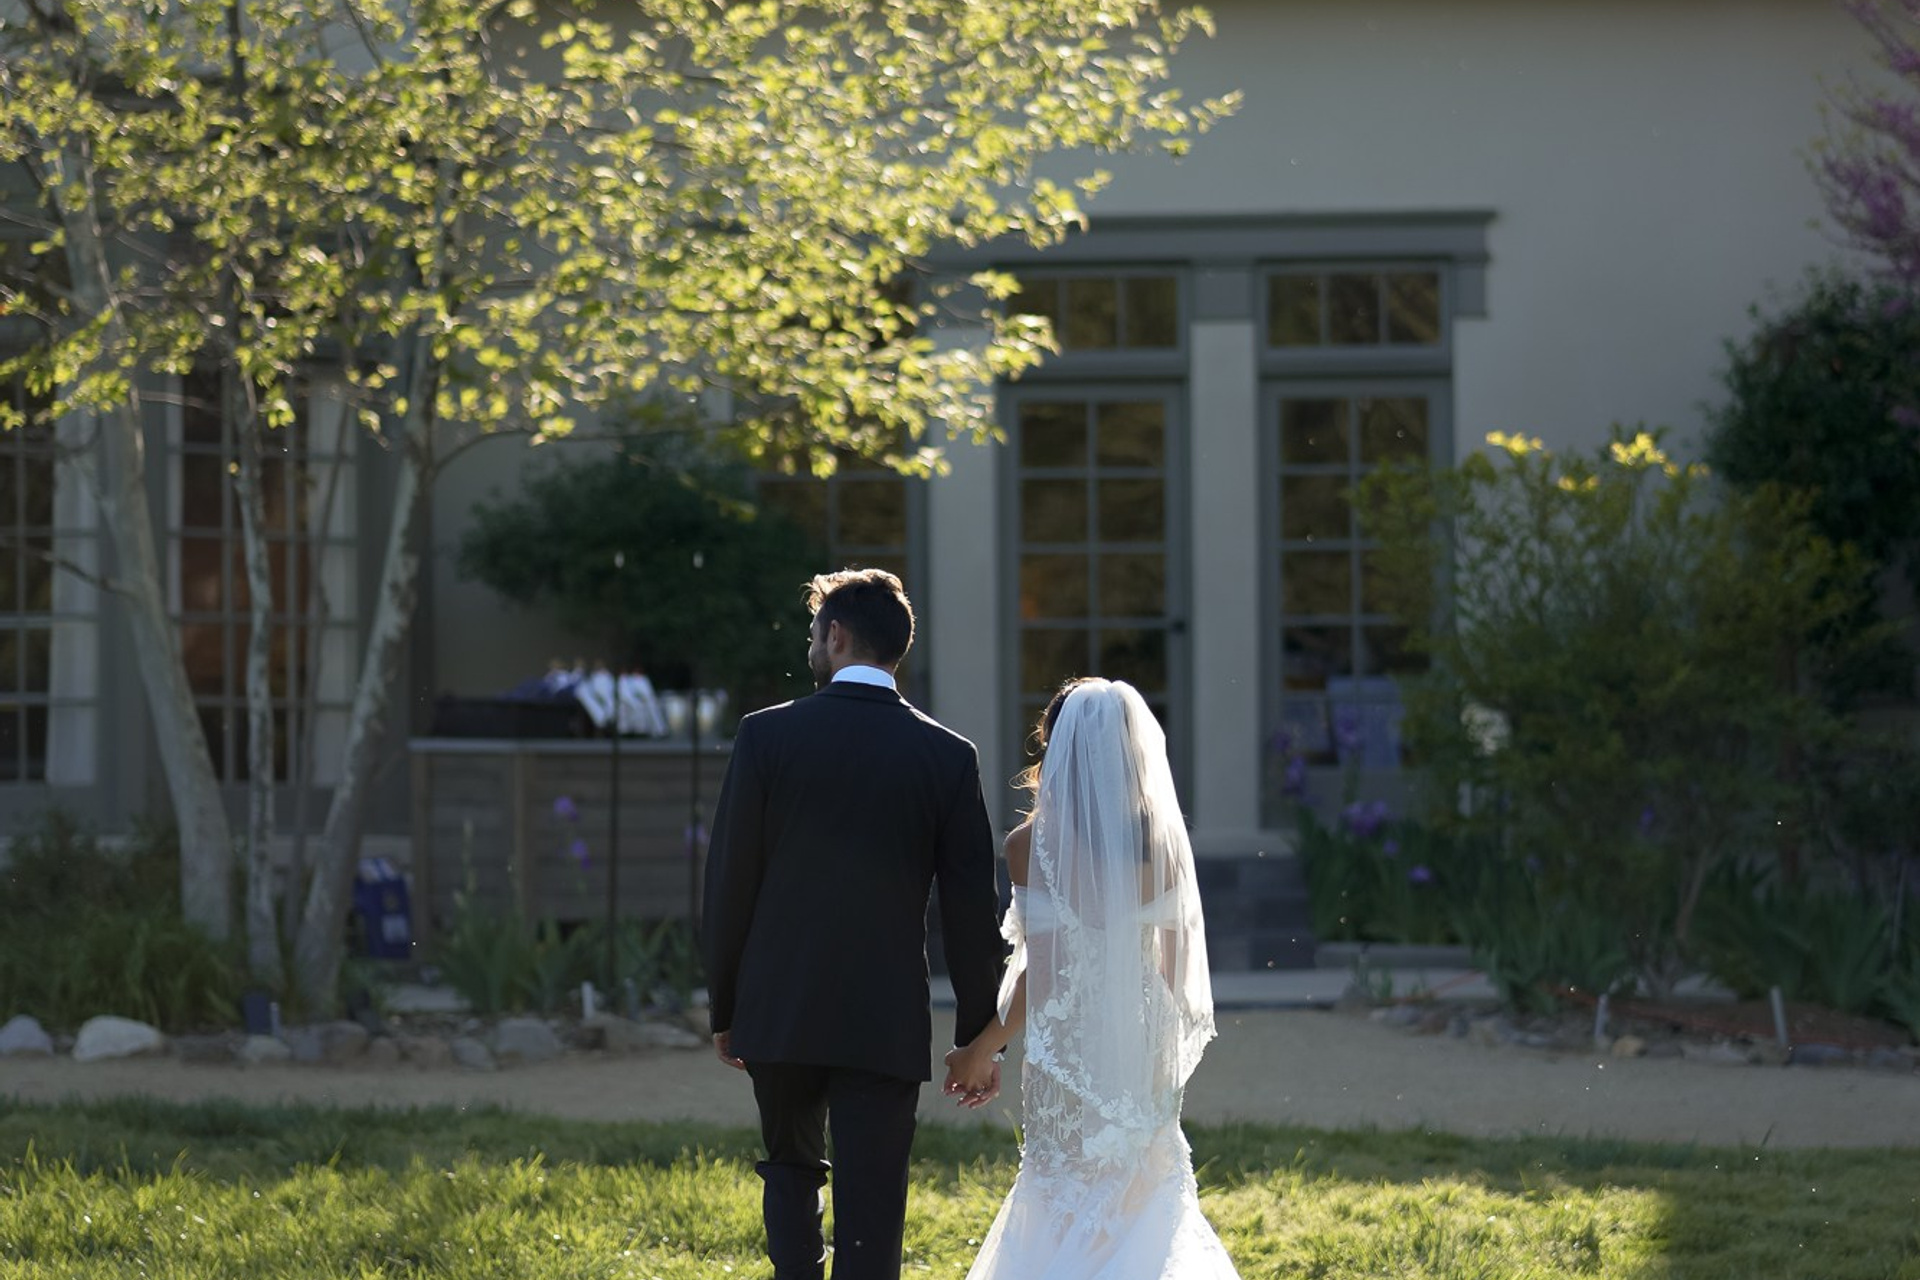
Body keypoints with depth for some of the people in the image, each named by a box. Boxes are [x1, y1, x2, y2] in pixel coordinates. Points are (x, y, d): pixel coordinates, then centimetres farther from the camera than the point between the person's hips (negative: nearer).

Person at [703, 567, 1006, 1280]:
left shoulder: (767, 735, -4)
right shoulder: (948, 757, -2)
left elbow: (729, 882, -1)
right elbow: (971, 910, -1)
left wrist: (724, 1010, 9)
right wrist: (978, 1039, 7)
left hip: (778, 1014, 0)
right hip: (886, 1025, 0)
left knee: (791, 1167, 24)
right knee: (869, 1217, 2)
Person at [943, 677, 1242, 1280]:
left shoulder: (1031, 845, -14)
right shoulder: (1163, 844, -3)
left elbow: (1040, 970, -14)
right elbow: (1178, 969, 4)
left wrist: (982, 1048, -3)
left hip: (1067, 1052, -3)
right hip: (1147, 1056, 4)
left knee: (1066, 1214, 8)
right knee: (1140, 1201, 17)